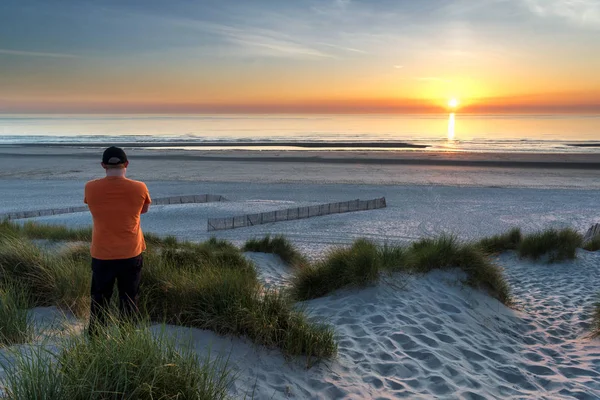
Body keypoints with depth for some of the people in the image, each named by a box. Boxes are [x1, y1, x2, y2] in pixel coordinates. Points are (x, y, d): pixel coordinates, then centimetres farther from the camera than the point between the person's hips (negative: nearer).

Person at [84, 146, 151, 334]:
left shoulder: (91, 188, -9)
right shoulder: (139, 188, -11)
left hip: (101, 255, 1)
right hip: (131, 254, -1)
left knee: (99, 300, 17)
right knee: (129, 301, 11)